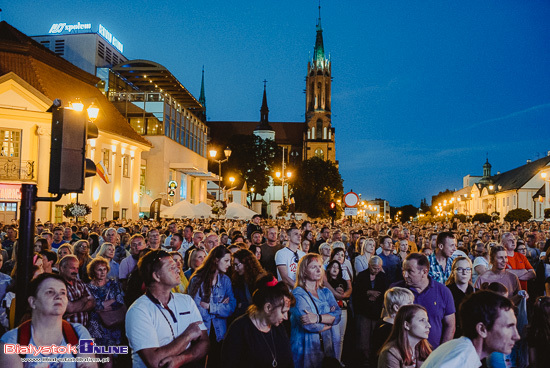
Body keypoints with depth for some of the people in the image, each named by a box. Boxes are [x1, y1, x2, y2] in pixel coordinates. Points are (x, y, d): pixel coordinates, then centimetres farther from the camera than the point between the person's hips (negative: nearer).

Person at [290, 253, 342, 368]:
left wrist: (318, 318, -24)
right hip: (308, 350, -5)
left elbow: (337, 315, -7)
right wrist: (329, 321, -7)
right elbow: (309, 325, -23)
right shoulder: (297, 294, -13)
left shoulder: (325, 292, 8)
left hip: (328, 346, 6)